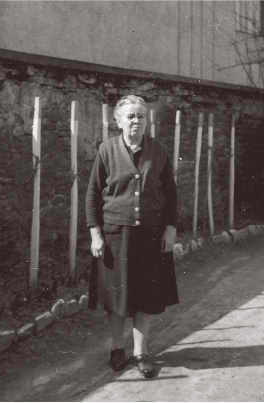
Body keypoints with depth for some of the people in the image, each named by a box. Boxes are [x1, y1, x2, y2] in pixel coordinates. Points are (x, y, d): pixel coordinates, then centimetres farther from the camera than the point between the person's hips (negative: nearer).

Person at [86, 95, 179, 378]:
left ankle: (140, 351, 22)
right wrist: (95, 234, -6)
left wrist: (170, 228, 1)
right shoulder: (107, 150, -4)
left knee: (146, 292, 7)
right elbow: (93, 193, -2)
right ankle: (117, 347, 29)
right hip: (115, 232, -1)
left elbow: (170, 192, 7)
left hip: (150, 233, 2)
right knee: (115, 291, 9)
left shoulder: (158, 151, 1)